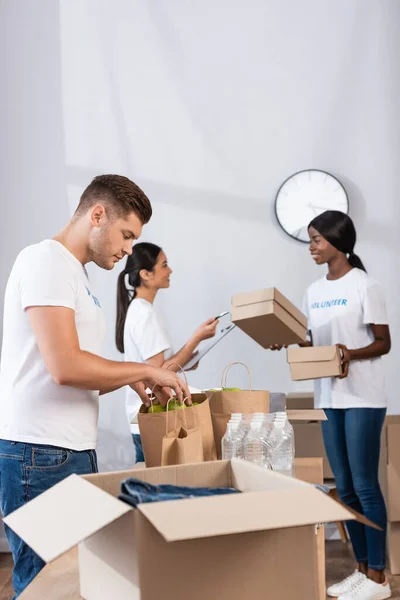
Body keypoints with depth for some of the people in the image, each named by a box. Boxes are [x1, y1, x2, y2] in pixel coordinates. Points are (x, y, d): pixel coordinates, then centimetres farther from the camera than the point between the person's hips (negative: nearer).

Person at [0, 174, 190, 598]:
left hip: (74, 451, 9)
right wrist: (145, 369, -10)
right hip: (40, 453, -9)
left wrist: (131, 379, 5)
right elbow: (64, 366, -23)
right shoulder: (46, 260, -11)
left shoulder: (75, 274, 17)